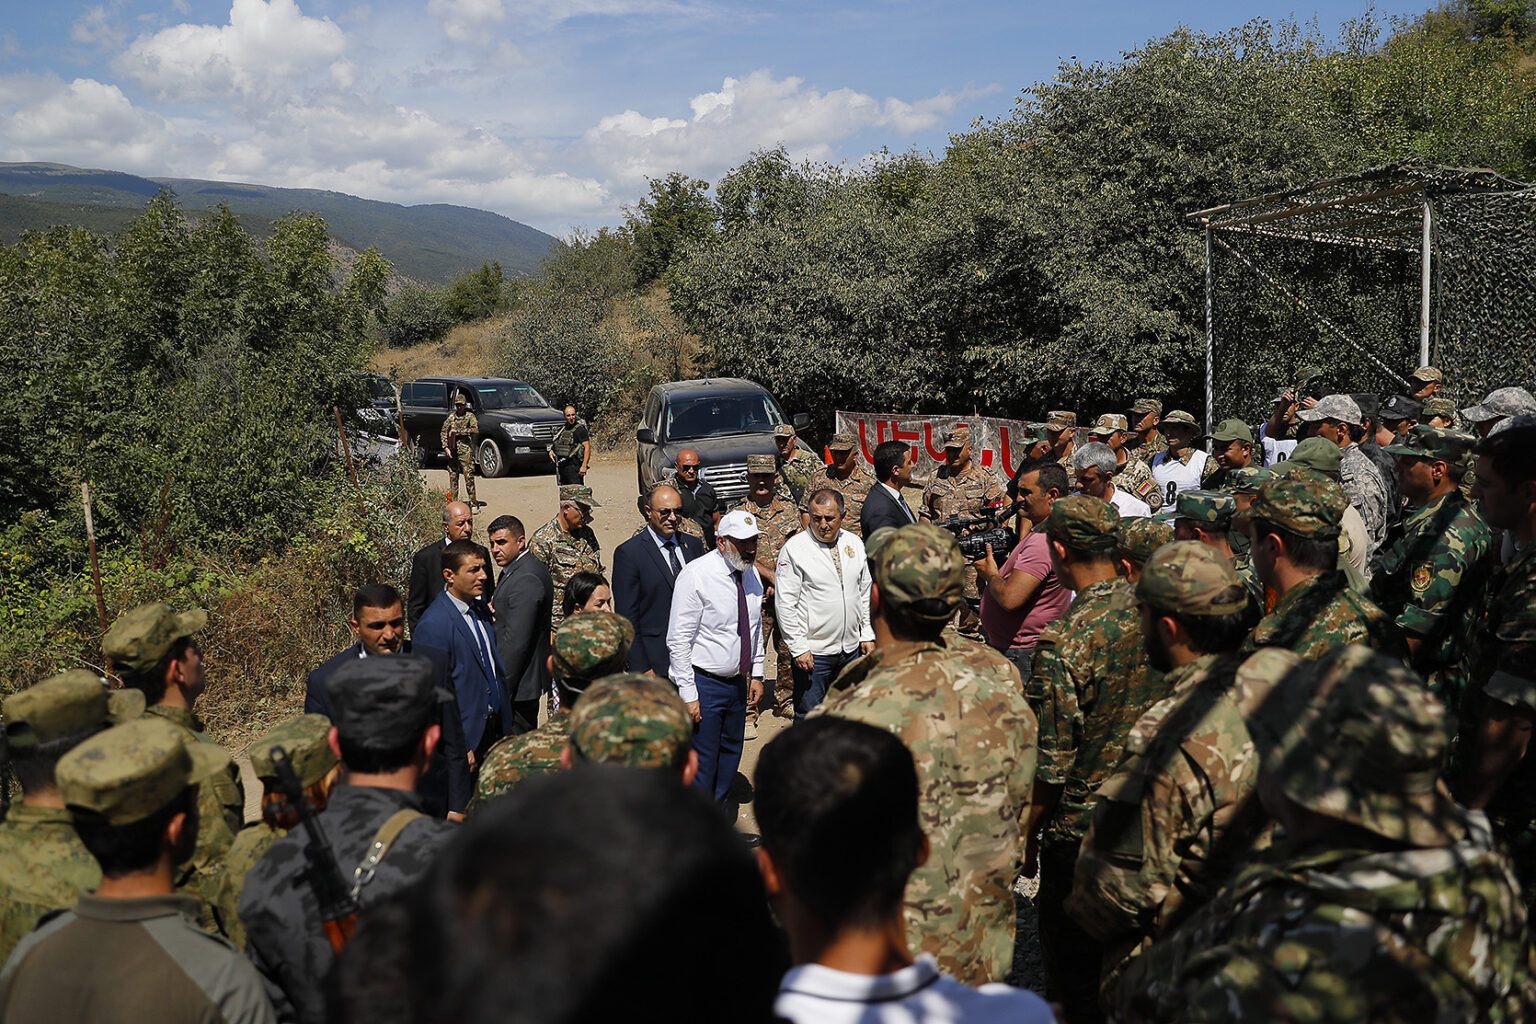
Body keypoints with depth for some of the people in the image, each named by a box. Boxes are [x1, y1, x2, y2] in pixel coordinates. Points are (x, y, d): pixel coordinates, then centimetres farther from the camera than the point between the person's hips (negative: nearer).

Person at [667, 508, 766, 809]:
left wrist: (756, 674, 13)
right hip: (704, 683, -7)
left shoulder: (751, 573, 4)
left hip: (738, 682, 7)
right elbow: (678, 640, -16)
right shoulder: (696, 575, -17)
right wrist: (688, 694, -18)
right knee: (703, 763, -7)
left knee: (730, 755, 17)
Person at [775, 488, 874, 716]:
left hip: (852, 649, 5)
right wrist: (798, 647, -14)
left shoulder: (855, 544, 6)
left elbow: (865, 594, 14)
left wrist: (868, 635, 9)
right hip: (813, 652, -5)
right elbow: (785, 604, -11)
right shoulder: (794, 549, -10)